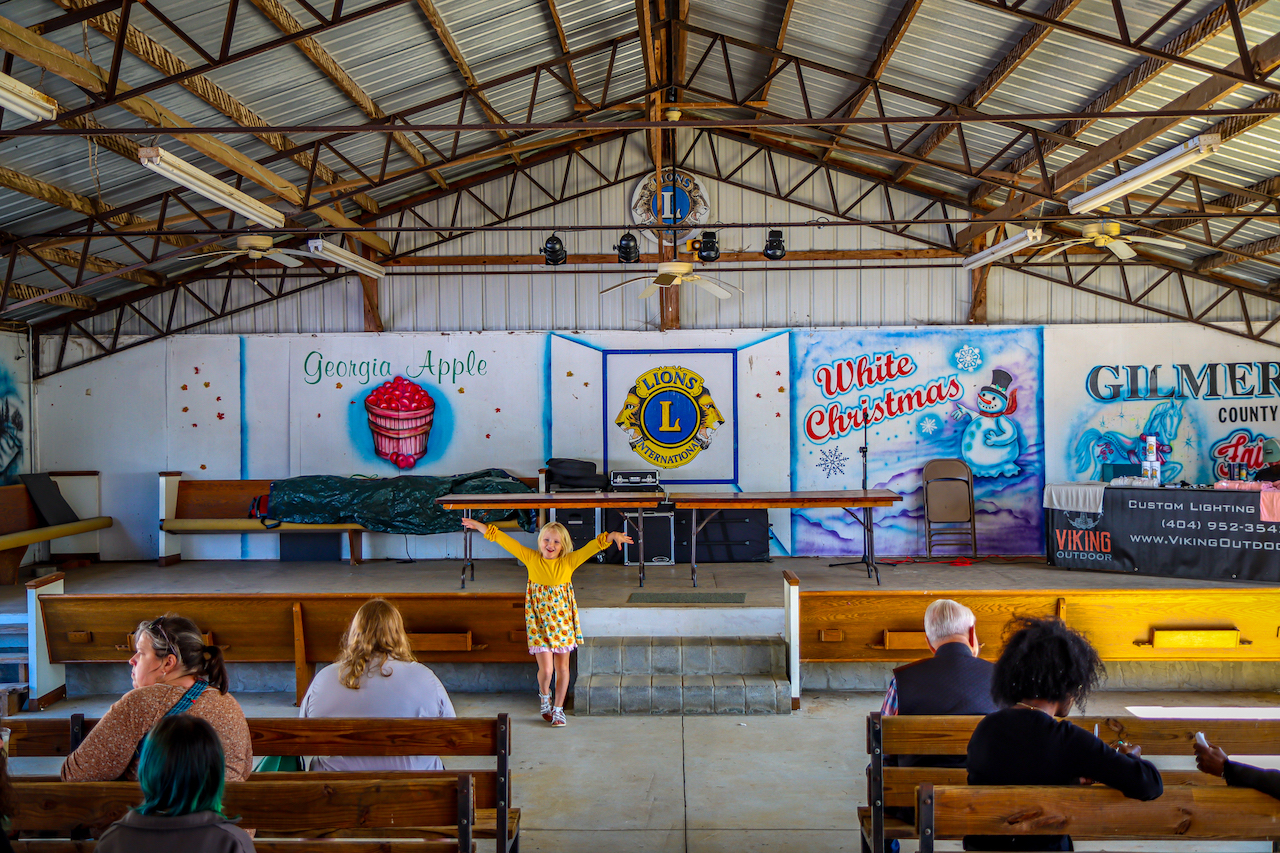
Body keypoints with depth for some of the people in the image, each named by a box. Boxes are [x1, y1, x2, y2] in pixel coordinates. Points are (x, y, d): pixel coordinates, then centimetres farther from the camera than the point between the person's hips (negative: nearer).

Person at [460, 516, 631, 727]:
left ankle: (558, 709, 25)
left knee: (562, 667, 8)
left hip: (562, 620, 1)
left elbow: (592, 546, -13)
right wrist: (480, 526, -6)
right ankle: (544, 695, 28)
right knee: (546, 669, -5)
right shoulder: (531, 559, -4)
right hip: (539, 621, -1)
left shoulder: (569, 562, -5)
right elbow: (506, 541, -5)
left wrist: (612, 536, -28)